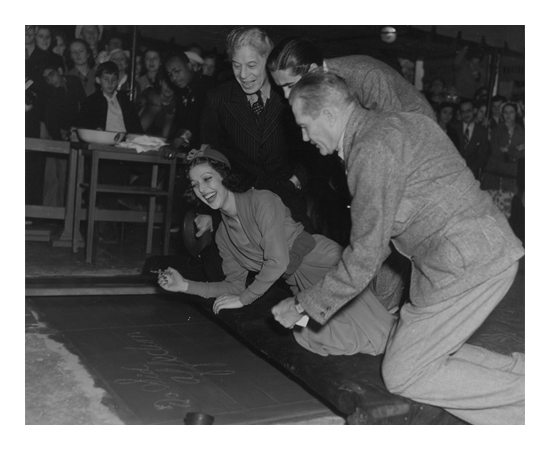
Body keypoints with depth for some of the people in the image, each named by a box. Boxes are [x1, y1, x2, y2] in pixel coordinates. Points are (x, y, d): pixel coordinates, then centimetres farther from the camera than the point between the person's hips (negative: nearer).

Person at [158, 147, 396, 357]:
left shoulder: (262, 200, -13)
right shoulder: (223, 235, 10)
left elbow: (278, 261, -18)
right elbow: (235, 284, 14)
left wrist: (243, 299, -8)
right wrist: (185, 285, 6)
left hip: (327, 263, -8)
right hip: (302, 286, 8)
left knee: (372, 335, -25)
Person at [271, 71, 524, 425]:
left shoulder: (373, 147, -16)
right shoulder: (387, 125, 15)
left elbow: (366, 255, -15)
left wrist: (303, 305, -4)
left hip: (467, 261, -10)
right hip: (485, 250, 10)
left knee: (403, 374, 0)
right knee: (423, 351, 16)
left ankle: (527, 397, 0)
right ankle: (523, 371, 11)